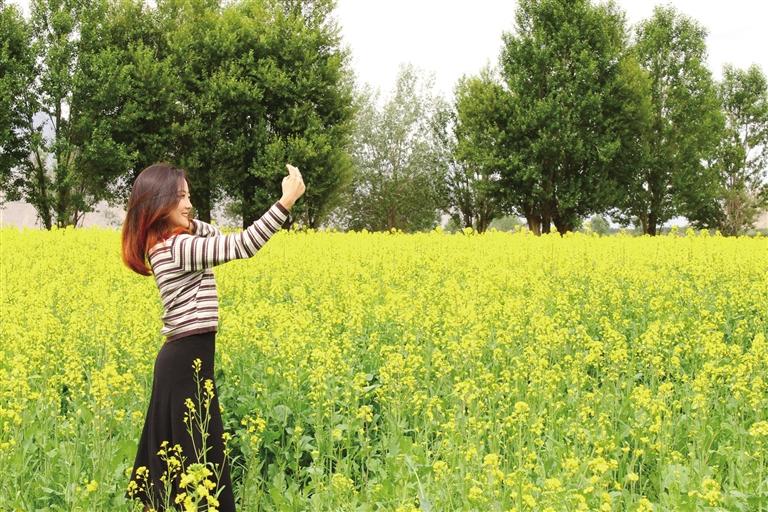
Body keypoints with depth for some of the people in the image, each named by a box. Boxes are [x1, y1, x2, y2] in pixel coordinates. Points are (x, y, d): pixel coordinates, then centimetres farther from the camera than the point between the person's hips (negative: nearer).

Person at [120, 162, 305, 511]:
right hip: (189, 361, -10)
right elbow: (241, 245, -26)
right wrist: (287, 201, -26)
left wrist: (189, 223, 9)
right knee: (201, 458, -5)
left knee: (175, 457, 15)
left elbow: (213, 235, 28)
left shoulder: (166, 244, 11)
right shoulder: (177, 247, -18)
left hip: (180, 359, 10)